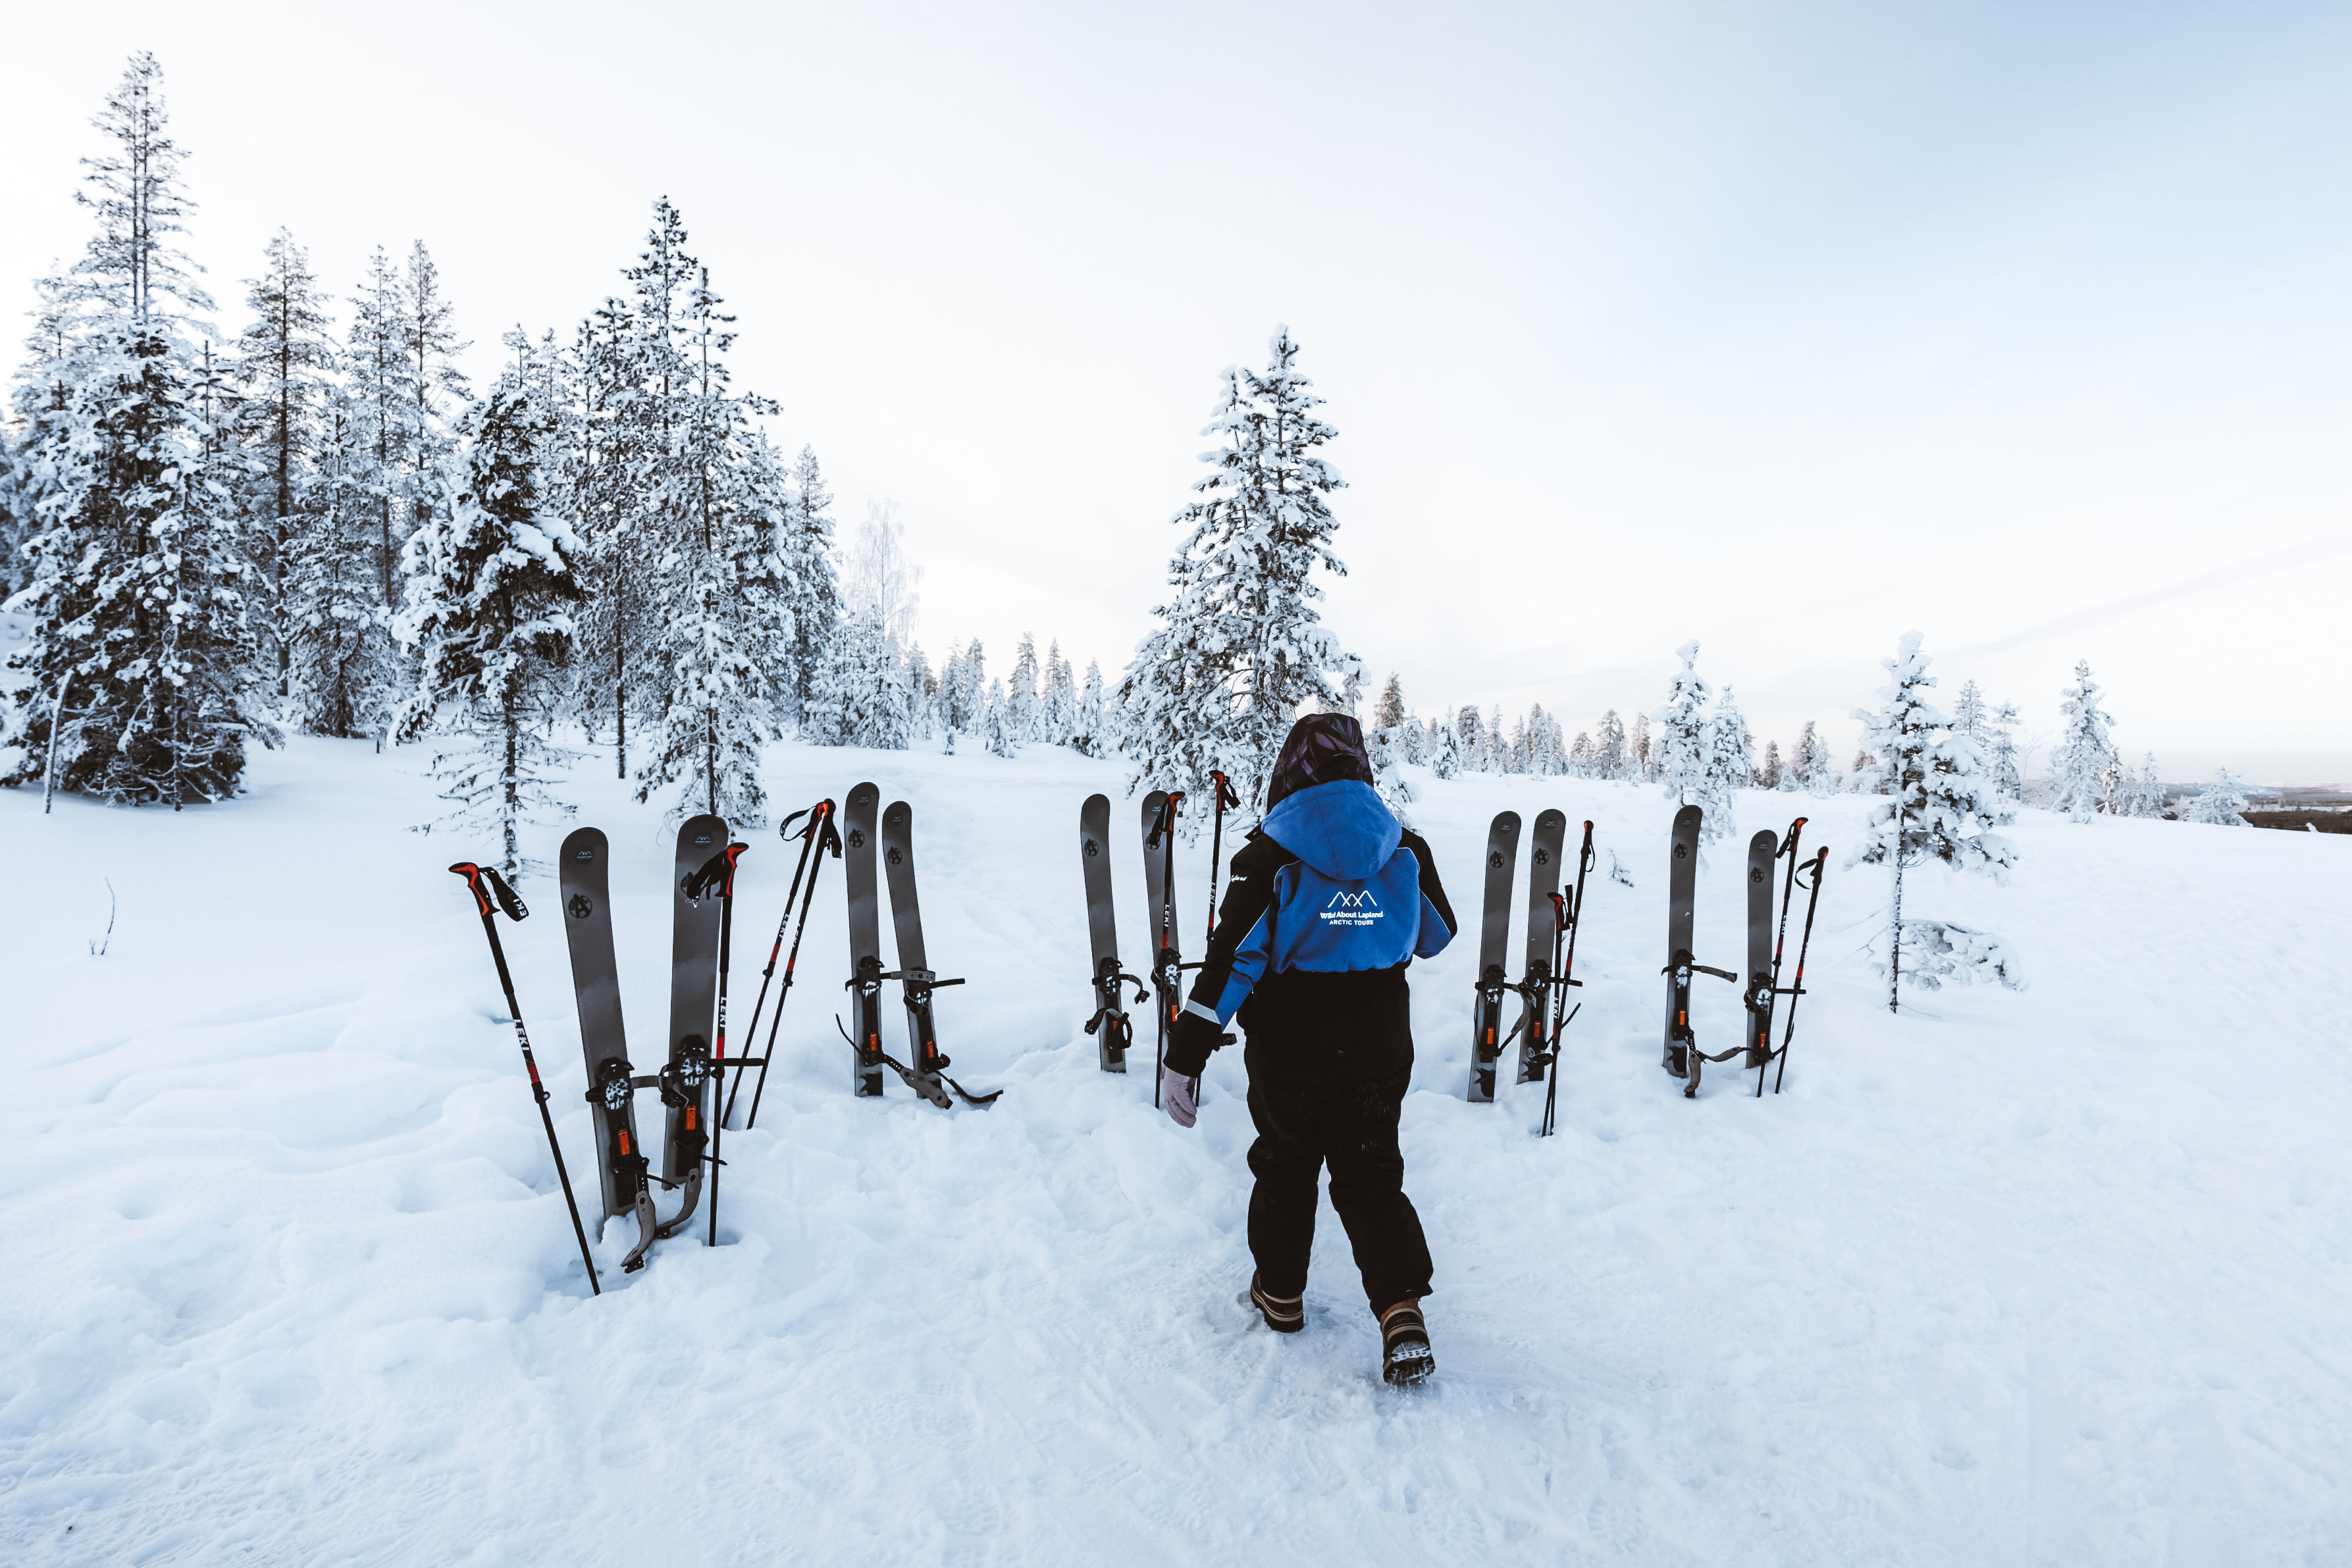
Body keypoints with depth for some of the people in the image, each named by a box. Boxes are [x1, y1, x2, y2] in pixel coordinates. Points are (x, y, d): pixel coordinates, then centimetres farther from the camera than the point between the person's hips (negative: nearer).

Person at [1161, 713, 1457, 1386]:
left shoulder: (1270, 855, -15)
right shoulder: (1404, 850, -4)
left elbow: (1231, 958, -19)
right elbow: (1438, 936, 10)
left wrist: (1186, 1054, -16)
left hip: (1290, 1055, -2)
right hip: (1380, 1050, 2)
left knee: (1284, 1167, 18)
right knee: (1372, 1176, 14)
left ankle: (1281, 1292, 33)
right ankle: (1402, 1311, 1)